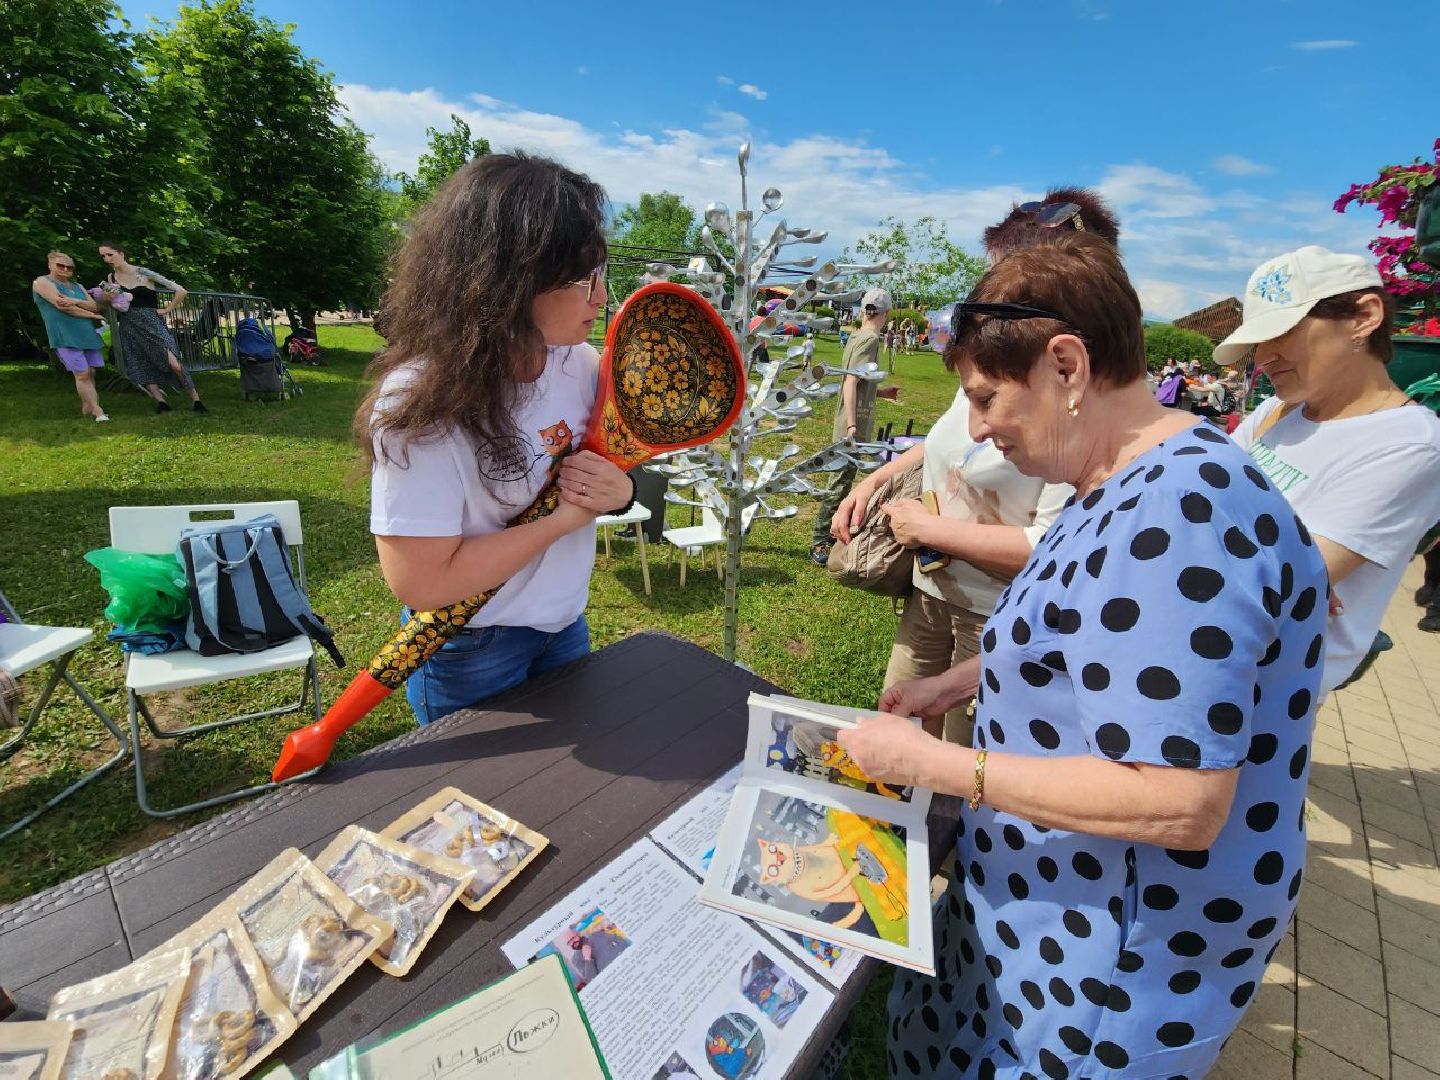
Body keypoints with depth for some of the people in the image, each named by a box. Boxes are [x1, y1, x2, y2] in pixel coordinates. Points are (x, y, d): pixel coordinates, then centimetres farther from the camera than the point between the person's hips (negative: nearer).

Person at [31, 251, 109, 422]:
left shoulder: (77, 286, 20)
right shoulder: (42, 282, 1)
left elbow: (94, 306, 8)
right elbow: (61, 306, -11)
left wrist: (76, 302, -13)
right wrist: (91, 315, -2)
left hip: (88, 334, 6)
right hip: (65, 336, -6)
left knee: (90, 373, 4)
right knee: (82, 374, -11)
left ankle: (87, 407, 12)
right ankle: (97, 410, -14)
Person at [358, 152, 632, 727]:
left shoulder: (578, 362, -9)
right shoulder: (420, 404, -27)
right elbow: (421, 582, -28)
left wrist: (619, 491, -20)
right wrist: (564, 518, -25)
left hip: (565, 625, 6)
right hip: (470, 658, -5)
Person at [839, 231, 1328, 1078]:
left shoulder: (1177, 518, -30)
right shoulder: (1134, 485, 3)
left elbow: (1180, 805, -31)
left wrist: (934, 763, -26)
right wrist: (957, 683, 5)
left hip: (1120, 948, -8)